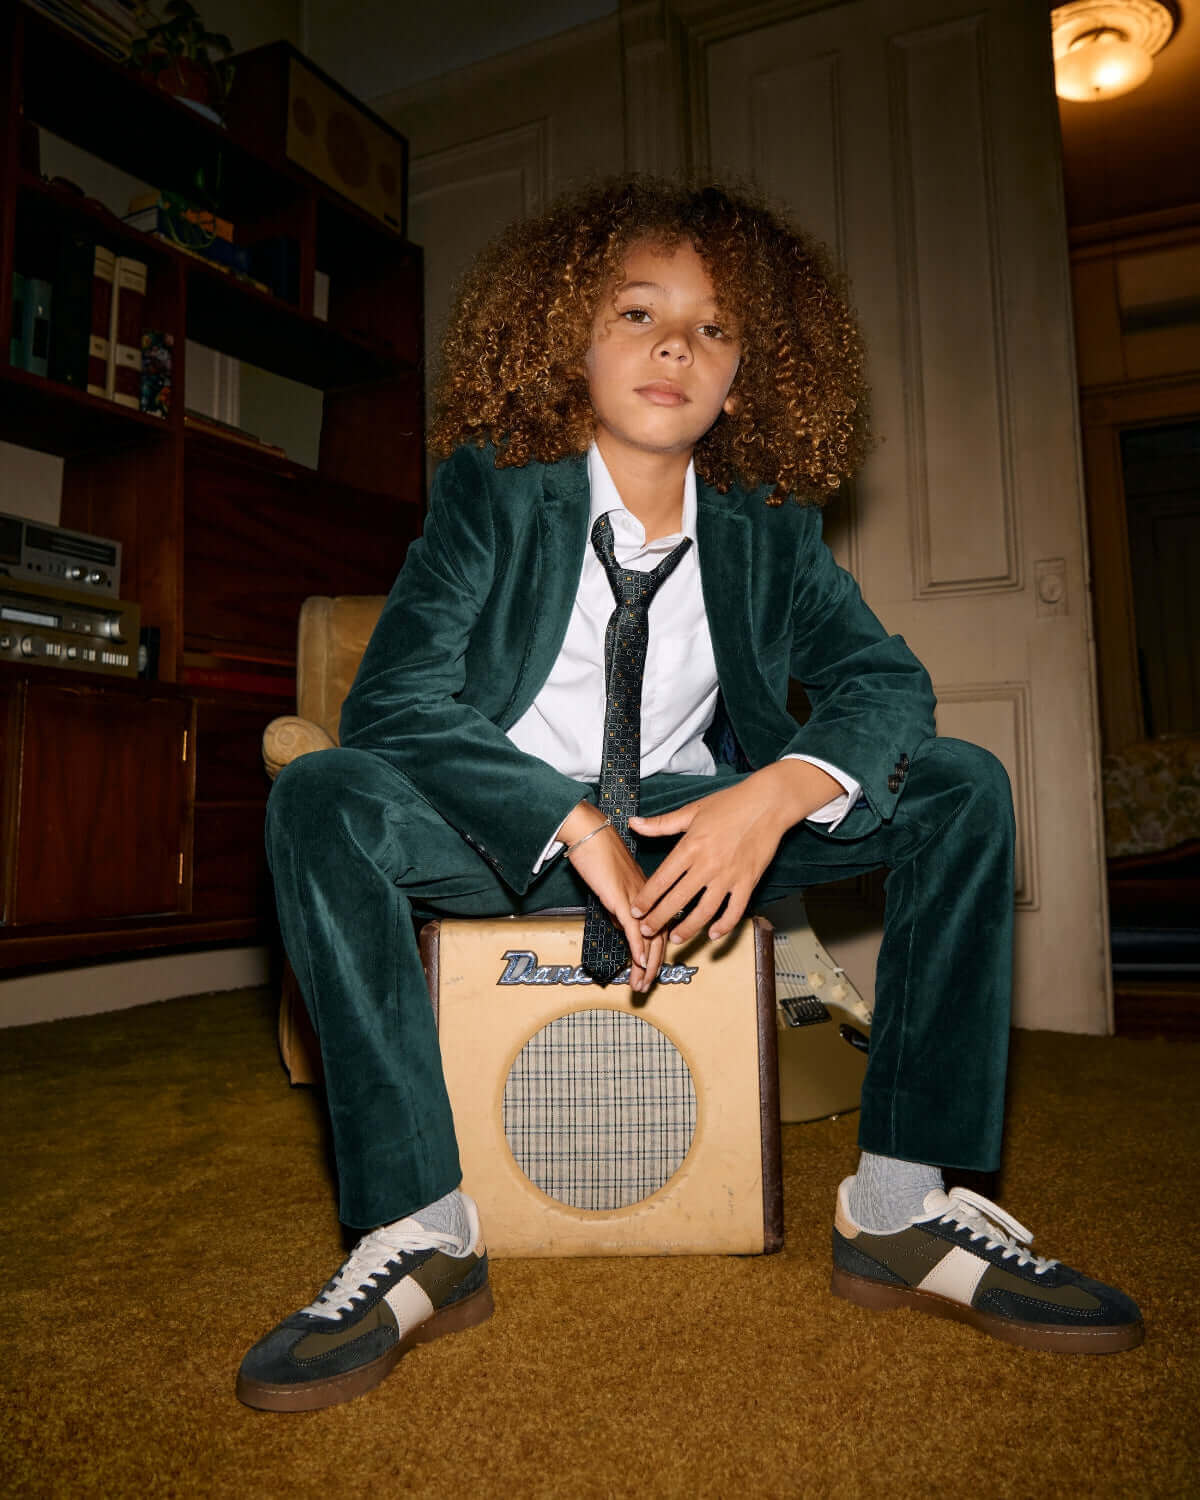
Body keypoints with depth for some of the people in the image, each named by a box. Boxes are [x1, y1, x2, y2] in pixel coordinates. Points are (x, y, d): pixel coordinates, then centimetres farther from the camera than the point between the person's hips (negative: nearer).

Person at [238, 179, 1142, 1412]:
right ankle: (417, 1230, -21)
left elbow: (885, 679, -4)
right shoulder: (492, 492, -7)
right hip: (514, 832, -2)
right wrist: (578, 831, -28)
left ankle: (907, 1205, -11)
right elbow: (392, 702, -18)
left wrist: (773, 796, -26)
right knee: (321, 799, -30)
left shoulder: (769, 529, 1)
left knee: (962, 787, -12)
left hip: (698, 825, 3)